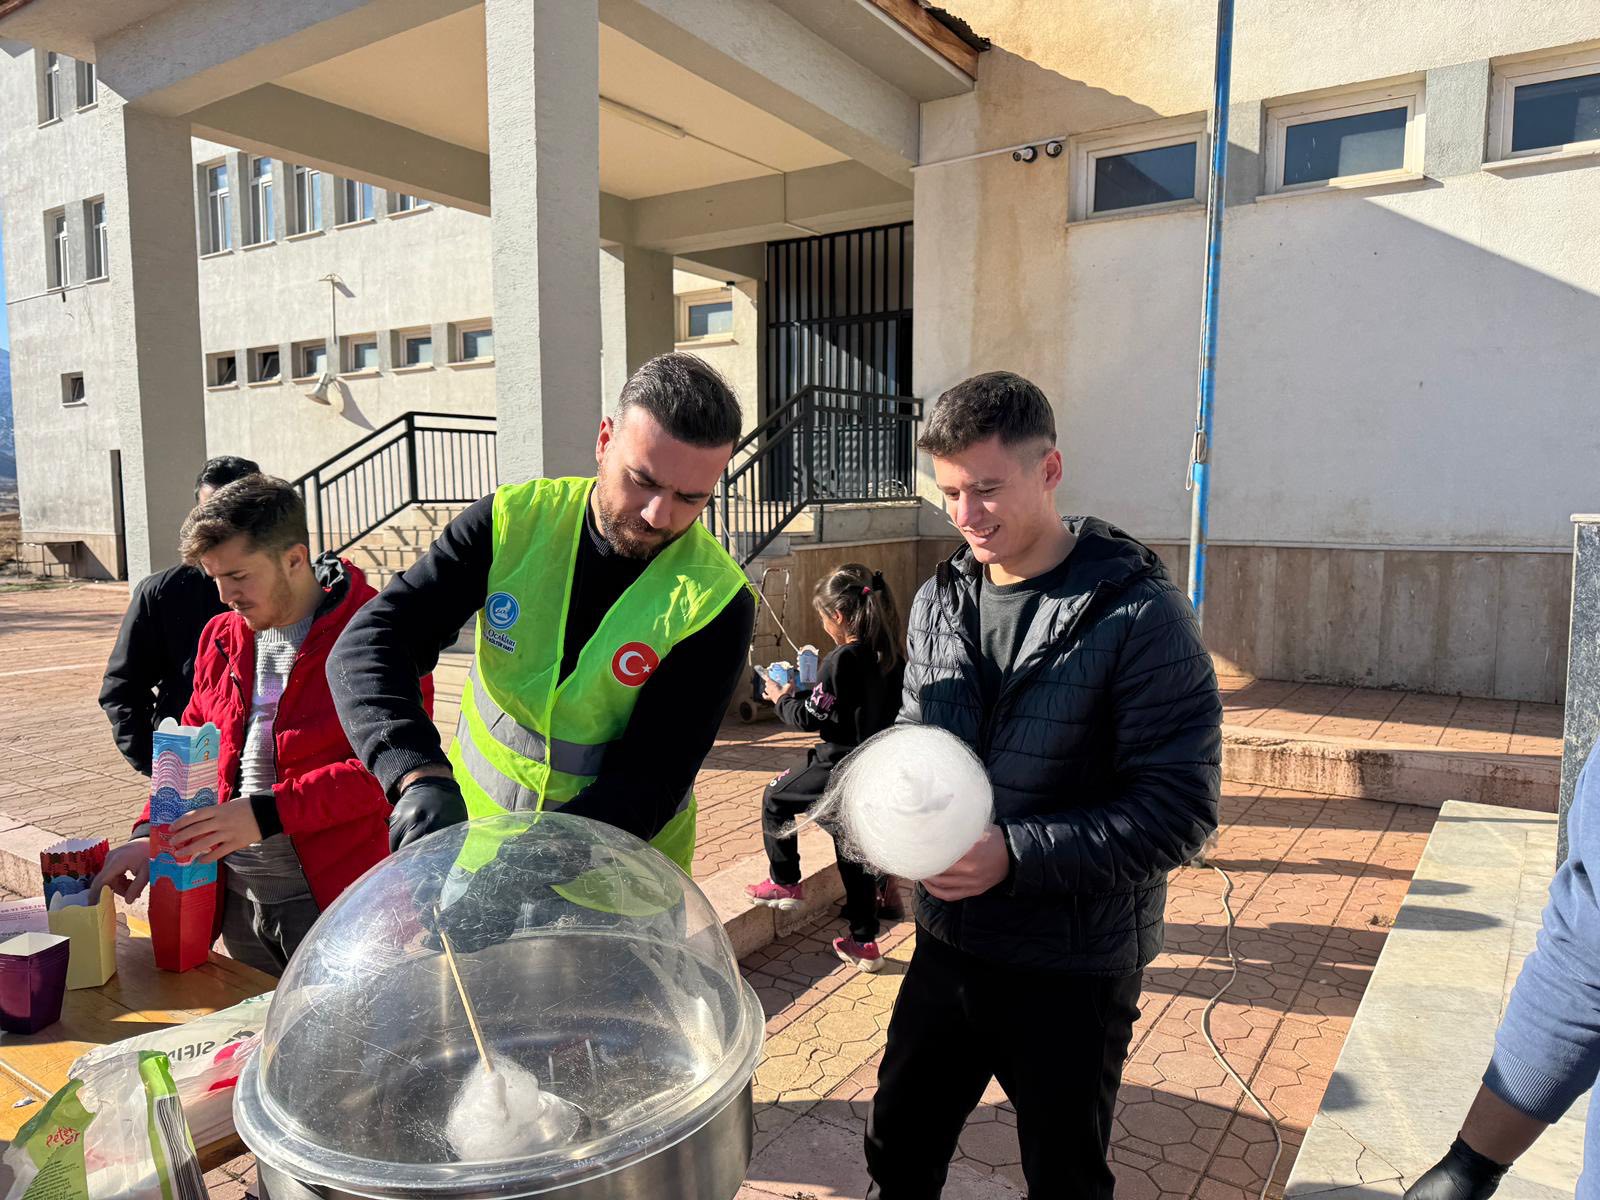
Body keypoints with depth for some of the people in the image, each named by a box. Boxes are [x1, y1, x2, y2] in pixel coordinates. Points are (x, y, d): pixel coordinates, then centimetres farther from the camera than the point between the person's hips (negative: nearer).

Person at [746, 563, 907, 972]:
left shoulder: (842, 660, -20)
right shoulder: (892, 657, 2)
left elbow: (810, 717, -13)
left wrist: (783, 699, 5)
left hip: (840, 767, -8)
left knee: (775, 799, 16)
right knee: (855, 850, 19)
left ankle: (785, 883, 26)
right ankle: (864, 942, 26)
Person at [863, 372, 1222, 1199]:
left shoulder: (1140, 616, -18)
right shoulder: (940, 601, 1)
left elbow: (1179, 808, -19)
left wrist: (1015, 854, -26)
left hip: (1073, 968, -5)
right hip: (948, 943, 5)